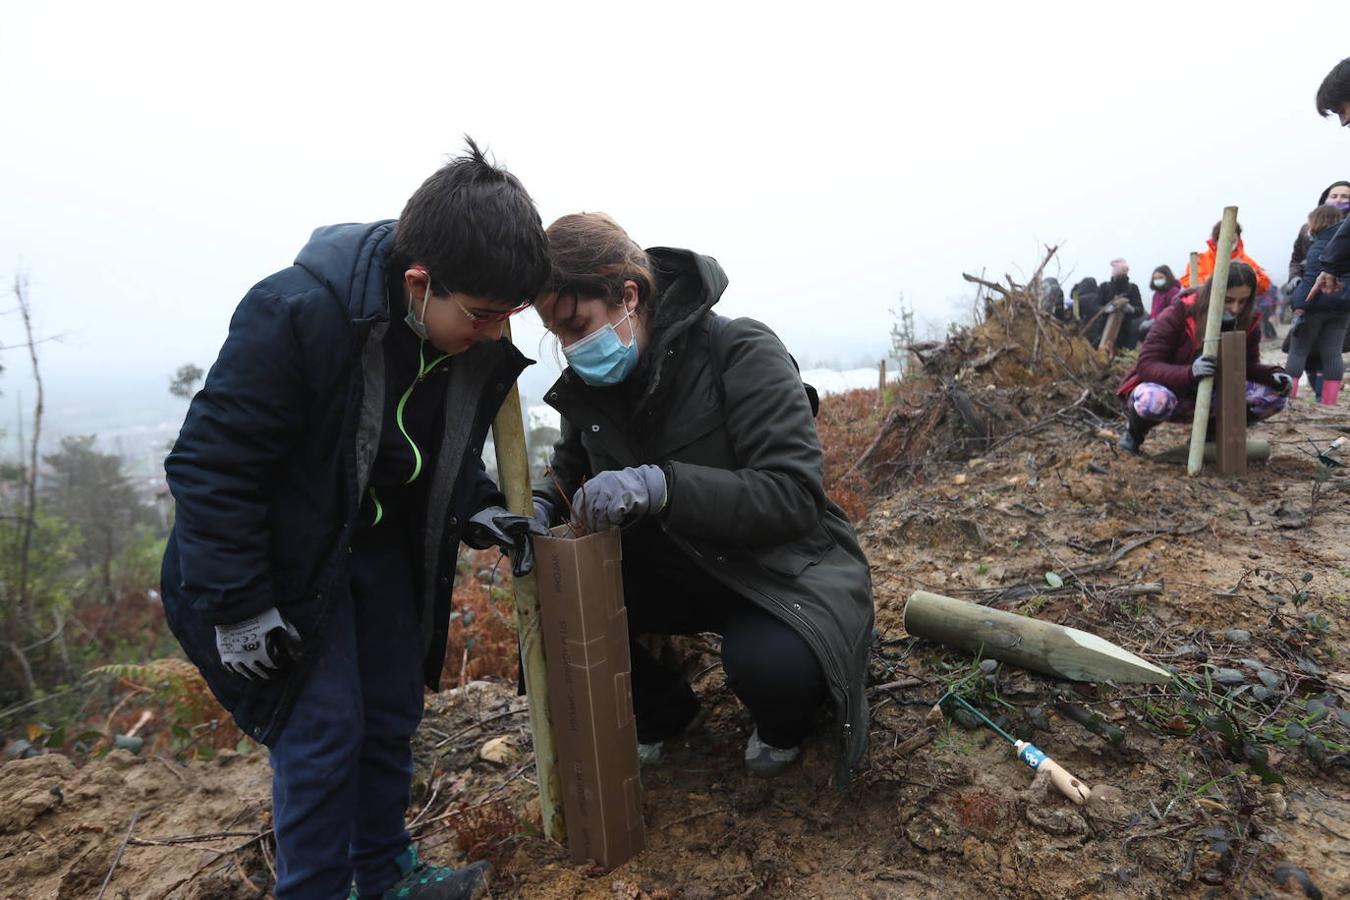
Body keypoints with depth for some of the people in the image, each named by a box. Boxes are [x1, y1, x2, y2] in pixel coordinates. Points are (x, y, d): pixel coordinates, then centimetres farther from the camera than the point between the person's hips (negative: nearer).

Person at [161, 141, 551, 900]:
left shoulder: (477, 342, -12)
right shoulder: (296, 313, -30)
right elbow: (211, 461, -23)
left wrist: (478, 511, -13)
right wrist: (241, 606, -19)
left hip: (386, 543, 6)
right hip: (284, 549, -5)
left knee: (392, 717, 13)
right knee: (322, 730, -4)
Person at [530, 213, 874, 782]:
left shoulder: (742, 351, -23)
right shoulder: (588, 382, -5)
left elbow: (795, 497, -30)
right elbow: (570, 468, 12)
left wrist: (661, 486, -44)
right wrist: (540, 506, -13)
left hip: (783, 569, -5)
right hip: (676, 571, 6)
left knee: (768, 662, -35)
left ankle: (784, 722, 7)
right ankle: (661, 712, 15)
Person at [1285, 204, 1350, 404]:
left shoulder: (1320, 247, -11)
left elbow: (1311, 280, -19)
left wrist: (1300, 309, -22)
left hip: (1317, 305, -6)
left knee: (1298, 350, 1)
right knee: (1332, 353, 7)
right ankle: (1329, 401, 6)